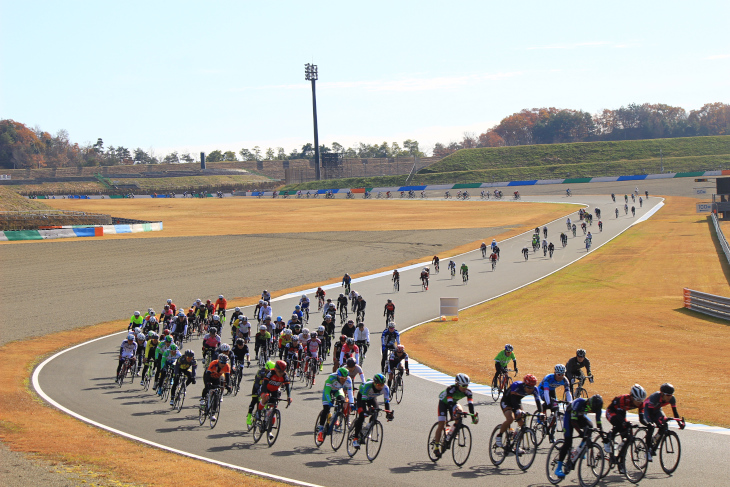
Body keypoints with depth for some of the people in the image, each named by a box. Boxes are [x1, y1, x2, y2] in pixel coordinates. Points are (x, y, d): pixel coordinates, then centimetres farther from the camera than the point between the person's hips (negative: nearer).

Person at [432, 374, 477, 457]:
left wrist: (473, 416, -40)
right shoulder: (451, 389, -35)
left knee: (459, 412, -30)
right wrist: (454, 411, -58)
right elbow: (450, 402, -44)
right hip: (444, 402, -4)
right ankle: (436, 446, -6)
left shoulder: (467, 392, -23)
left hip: (454, 402, 4)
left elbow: (470, 404, -29)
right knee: (441, 424, -16)